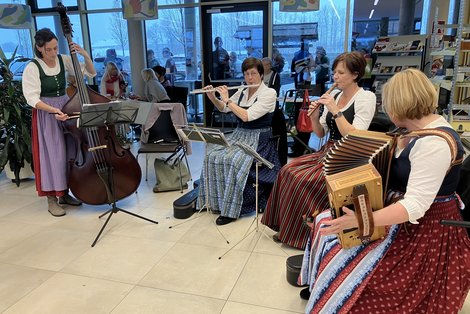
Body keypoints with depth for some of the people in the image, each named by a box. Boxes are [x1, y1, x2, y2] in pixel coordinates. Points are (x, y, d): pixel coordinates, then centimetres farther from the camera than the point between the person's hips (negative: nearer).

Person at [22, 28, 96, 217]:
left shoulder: (63, 60, 0)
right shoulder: (32, 68, -12)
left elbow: (91, 73, 4)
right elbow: (33, 98, -16)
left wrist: (85, 55, -12)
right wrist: (53, 110, -30)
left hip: (66, 108, 5)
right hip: (45, 114, -5)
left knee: (69, 152, 7)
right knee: (51, 154, -4)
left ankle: (64, 194, 22)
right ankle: (51, 200, 7)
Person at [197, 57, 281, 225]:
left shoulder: (269, 93, -10)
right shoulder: (242, 92, 11)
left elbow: (246, 116, -21)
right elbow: (223, 109, 21)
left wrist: (227, 99, -13)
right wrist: (212, 97, 3)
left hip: (259, 140, -7)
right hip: (239, 135, 7)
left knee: (232, 161, -31)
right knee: (212, 156, -16)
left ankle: (230, 210, -18)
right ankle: (218, 200, -1)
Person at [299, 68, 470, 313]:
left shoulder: (434, 143, -27)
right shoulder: (420, 130, 4)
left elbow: (415, 205, -32)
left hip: (425, 230, -10)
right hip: (402, 211, 10)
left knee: (347, 265, -19)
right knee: (327, 223, 7)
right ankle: (318, 287, 23)